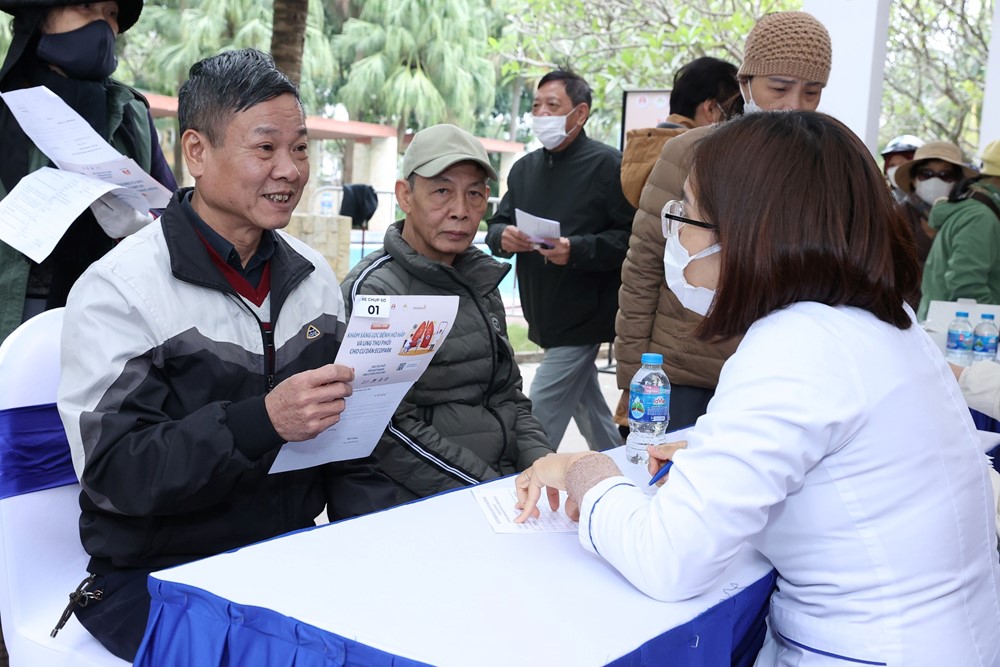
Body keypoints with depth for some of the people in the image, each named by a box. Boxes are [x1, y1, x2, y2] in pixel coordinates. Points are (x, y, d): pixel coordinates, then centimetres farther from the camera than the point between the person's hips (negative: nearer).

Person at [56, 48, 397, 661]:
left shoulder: (315, 276, 7)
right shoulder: (120, 288, -11)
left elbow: (344, 435, 12)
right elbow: (111, 469, -18)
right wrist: (263, 422, -31)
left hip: (289, 551, 6)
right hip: (154, 578, -5)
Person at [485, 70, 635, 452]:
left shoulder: (606, 165, -10)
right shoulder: (525, 168, 12)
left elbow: (630, 236, -17)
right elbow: (497, 226, 14)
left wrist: (576, 249, -28)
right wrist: (502, 236, -10)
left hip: (582, 318, -7)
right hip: (545, 318, 7)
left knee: (541, 417, -7)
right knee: (588, 408, 19)